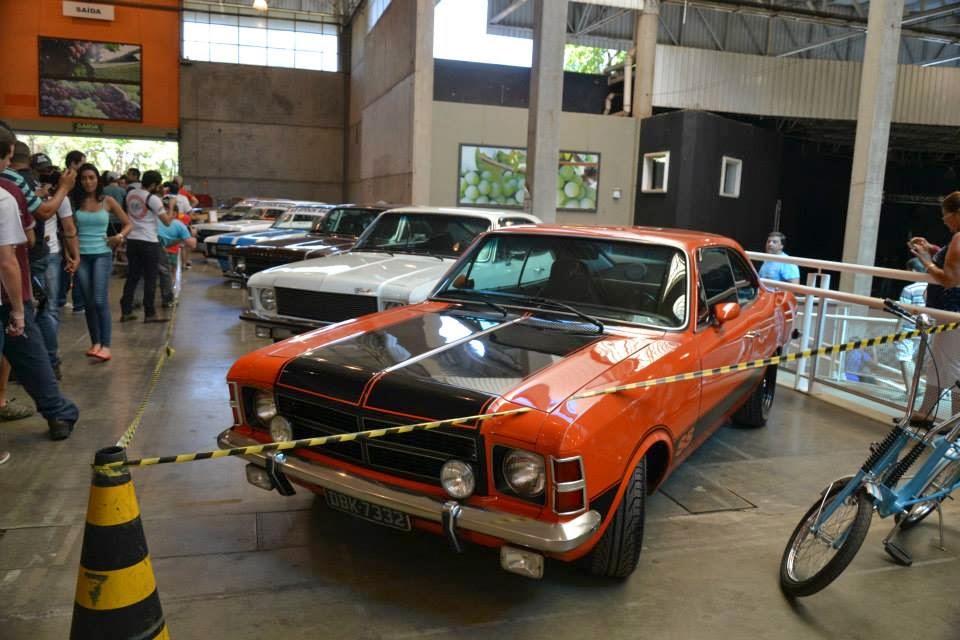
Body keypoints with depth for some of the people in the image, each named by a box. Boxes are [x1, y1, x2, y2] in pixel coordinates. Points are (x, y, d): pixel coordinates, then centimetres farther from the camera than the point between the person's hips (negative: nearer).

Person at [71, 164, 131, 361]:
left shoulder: (108, 201, 2)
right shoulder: (74, 202, 3)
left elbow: (128, 224, 8)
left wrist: (119, 236, -10)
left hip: (102, 254, -2)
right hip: (81, 256, 2)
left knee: (100, 301, -12)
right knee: (88, 302, 7)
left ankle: (105, 345, -9)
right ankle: (95, 342, 18)